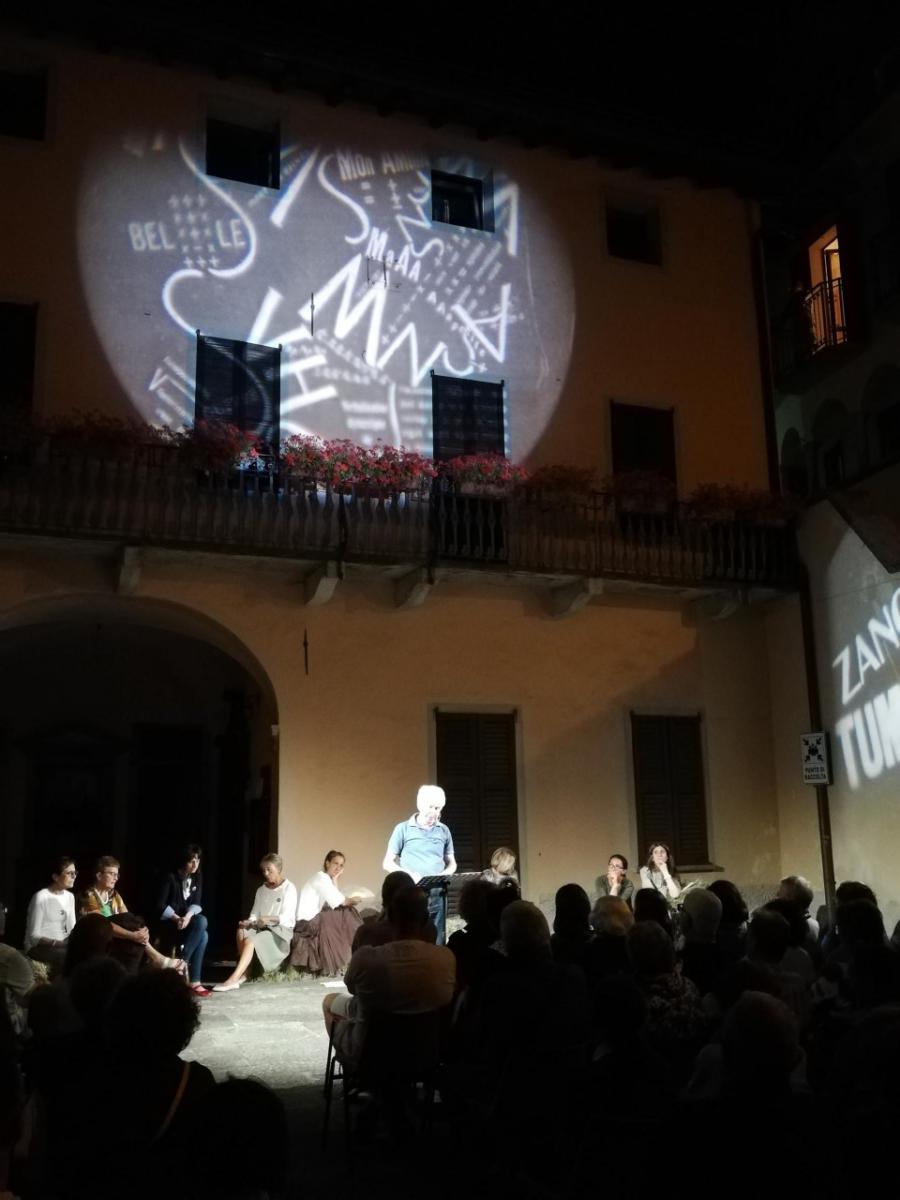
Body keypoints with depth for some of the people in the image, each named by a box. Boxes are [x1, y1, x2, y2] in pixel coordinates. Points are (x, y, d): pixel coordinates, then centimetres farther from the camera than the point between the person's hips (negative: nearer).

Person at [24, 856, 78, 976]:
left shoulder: (69, 897, 9)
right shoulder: (41, 897, -13)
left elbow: (72, 928, 8)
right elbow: (34, 936, -15)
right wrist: (57, 943, -25)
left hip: (61, 944, 6)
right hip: (38, 946, -6)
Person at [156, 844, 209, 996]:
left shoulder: (197, 877, 7)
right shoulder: (171, 878, -9)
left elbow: (196, 903, 1)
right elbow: (160, 905, -13)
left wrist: (188, 916, -20)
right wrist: (177, 918, -25)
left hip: (188, 920, 5)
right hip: (169, 923, -5)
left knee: (203, 935, -29)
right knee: (202, 921, -32)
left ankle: (194, 981, -25)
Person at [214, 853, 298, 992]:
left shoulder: (289, 889, -1)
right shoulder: (261, 890, 19)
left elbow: (287, 918, -11)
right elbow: (254, 914, 9)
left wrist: (269, 919, -26)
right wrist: (249, 922, -14)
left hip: (281, 930, -6)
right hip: (261, 928, 6)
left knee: (250, 941, -32)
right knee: (242, 930, -27)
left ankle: (233, 979, -40)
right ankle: (244, 973, -26)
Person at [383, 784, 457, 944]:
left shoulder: (444, 831, 11)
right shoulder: (403, 829, 1)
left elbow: (451, 863, 17)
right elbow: (388, 862, 2)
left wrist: (446, 873, -6)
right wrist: (408, 874, -16)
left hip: (438, 894, 3)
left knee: (438, 942, 4)